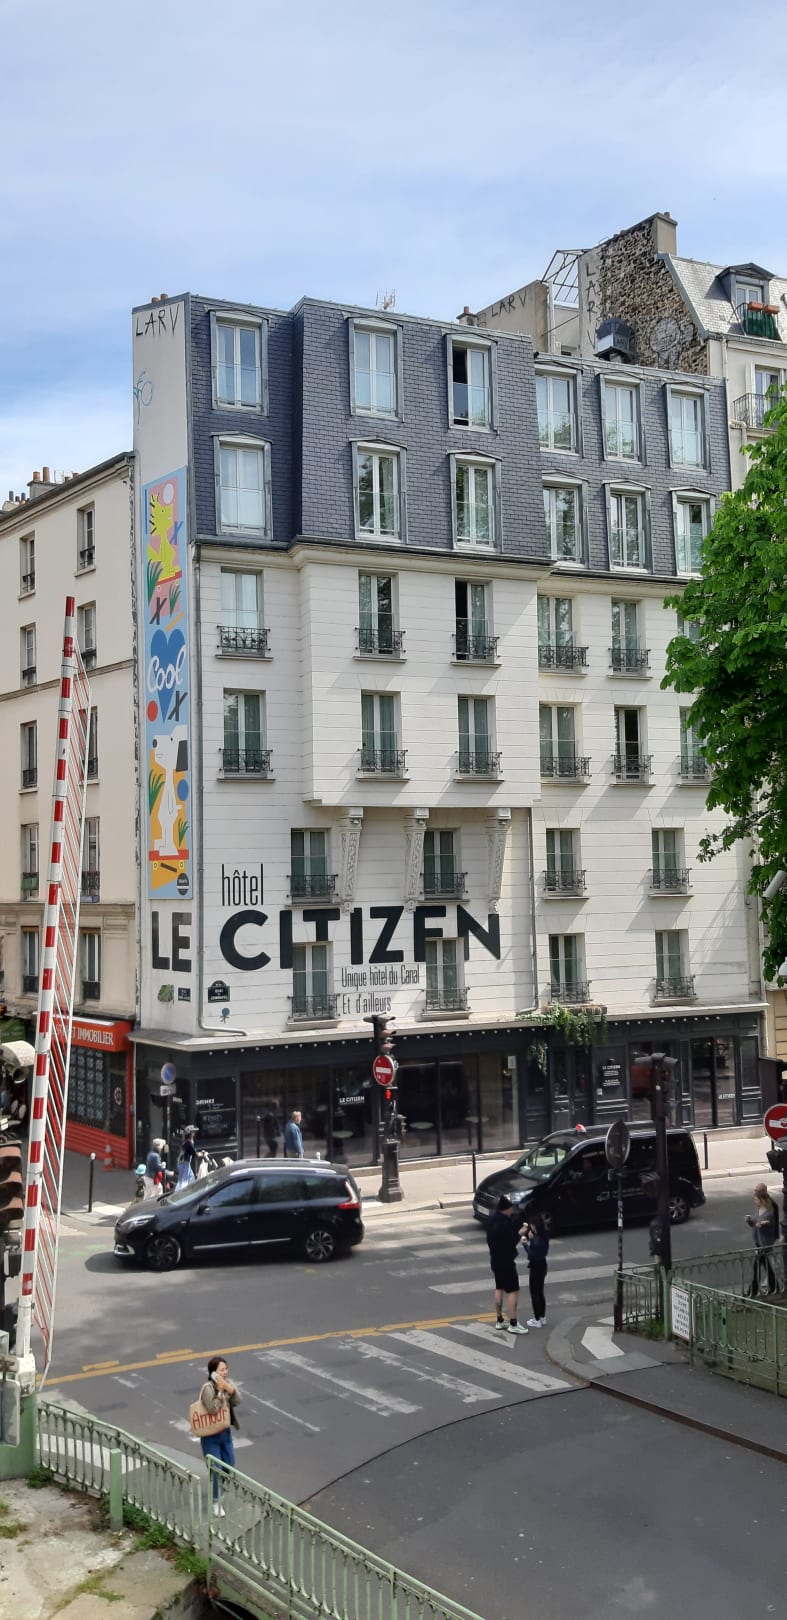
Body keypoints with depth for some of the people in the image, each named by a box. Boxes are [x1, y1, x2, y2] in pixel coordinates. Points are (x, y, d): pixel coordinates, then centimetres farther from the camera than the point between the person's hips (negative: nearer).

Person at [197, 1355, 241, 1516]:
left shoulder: (228, 1382, -4)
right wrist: (220, 1391, -30)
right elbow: (213, 1408, -30)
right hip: (210, 1437, -6)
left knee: (230, 1467, 17)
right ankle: (216, 1502, 20)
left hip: (226, 1432, 6)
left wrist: (229, 1389, -24)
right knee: (216, 1470, 1)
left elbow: (236, 1401, -9)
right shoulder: (208, 1388, -24)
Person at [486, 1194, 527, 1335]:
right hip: (506, 1261, -9)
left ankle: (499, 1321, 22)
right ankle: (513, 1324, -1)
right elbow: (512, 1242, -24)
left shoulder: (493, 1220, 5)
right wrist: (520, 1233, -11)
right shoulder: (505, 1223, -24)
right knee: (513, 1291, -2)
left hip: (495, 1260, 9)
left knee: (499, 1289, 16)